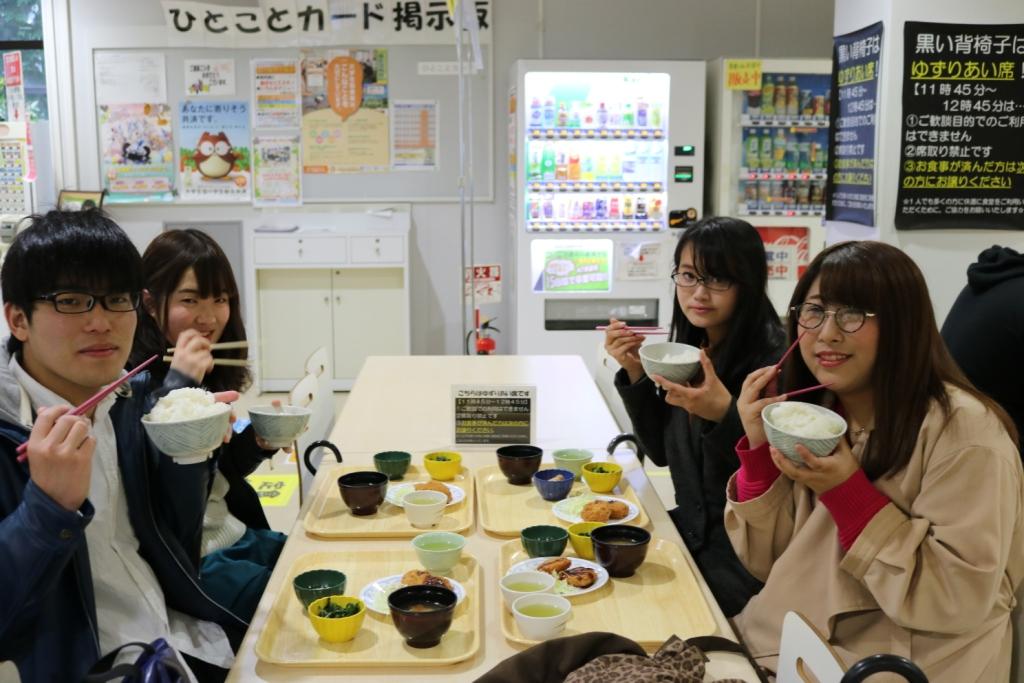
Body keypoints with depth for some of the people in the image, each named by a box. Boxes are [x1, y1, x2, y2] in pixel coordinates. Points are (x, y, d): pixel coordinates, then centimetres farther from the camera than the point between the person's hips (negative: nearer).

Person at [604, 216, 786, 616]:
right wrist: (635, 373, -3)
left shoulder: (774, 361, -18)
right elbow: (662, 452, 9)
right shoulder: (688, 350, 3)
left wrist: (724, 414, -31)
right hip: (690, 534, 6)